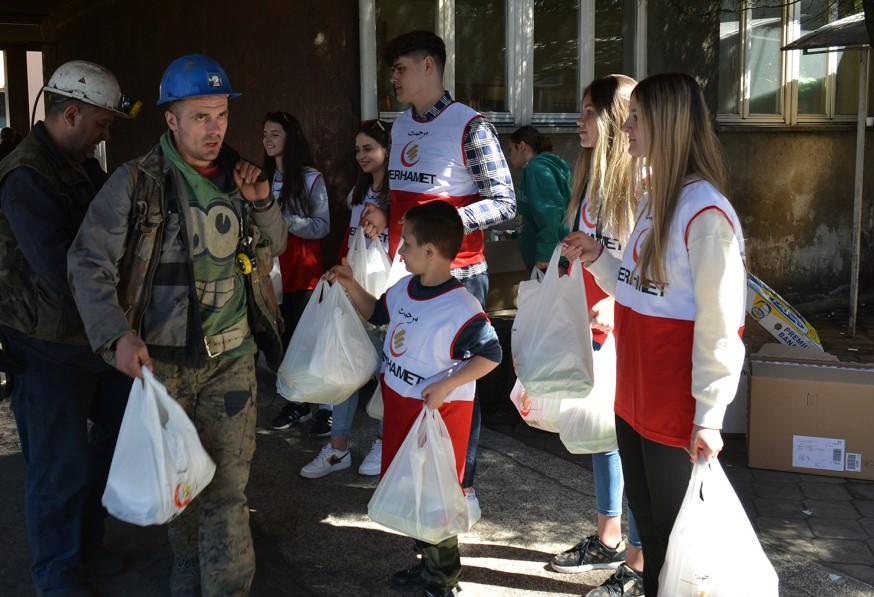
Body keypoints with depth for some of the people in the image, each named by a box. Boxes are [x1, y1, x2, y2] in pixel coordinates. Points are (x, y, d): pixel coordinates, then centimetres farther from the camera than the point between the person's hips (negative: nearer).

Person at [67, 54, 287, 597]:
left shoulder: (237, 176, 5)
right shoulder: (136, 183, -9)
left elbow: (275, 247, 17)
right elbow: (89, 261, -9)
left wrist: (261, 204, -4)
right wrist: (118, 334, -22)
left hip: (231, 356, 2)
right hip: (160, 360, -2)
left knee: (227, 485, -1)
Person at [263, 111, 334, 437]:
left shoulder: (311, 178, -5)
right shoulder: (265, 177, 12)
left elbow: (322, 226, -10)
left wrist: (285, 220, -20)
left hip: (304, 267, -5)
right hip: (276, 266, 5)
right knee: (285, 336, 6)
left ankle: (326, 407, 5)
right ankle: (297, 403, 19)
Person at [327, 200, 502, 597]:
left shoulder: (460, 307, -25)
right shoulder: (404, 289, 0)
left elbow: (491, 356, -21)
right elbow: (377, 314, 20)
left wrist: (446, 385, -25)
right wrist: (351, 287, 6)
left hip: (440, 411, -8)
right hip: (398, 402, 8)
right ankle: (431, 563, 37)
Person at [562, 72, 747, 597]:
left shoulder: (705, 211, -18)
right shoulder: (652, 197, 11)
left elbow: (720, 323, -19)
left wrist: (709, 415, -19)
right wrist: (597, 259, 3)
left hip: (676, 404, -9)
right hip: (634, 394, 9)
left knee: (675, 535, 8)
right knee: (646, 524, 20)